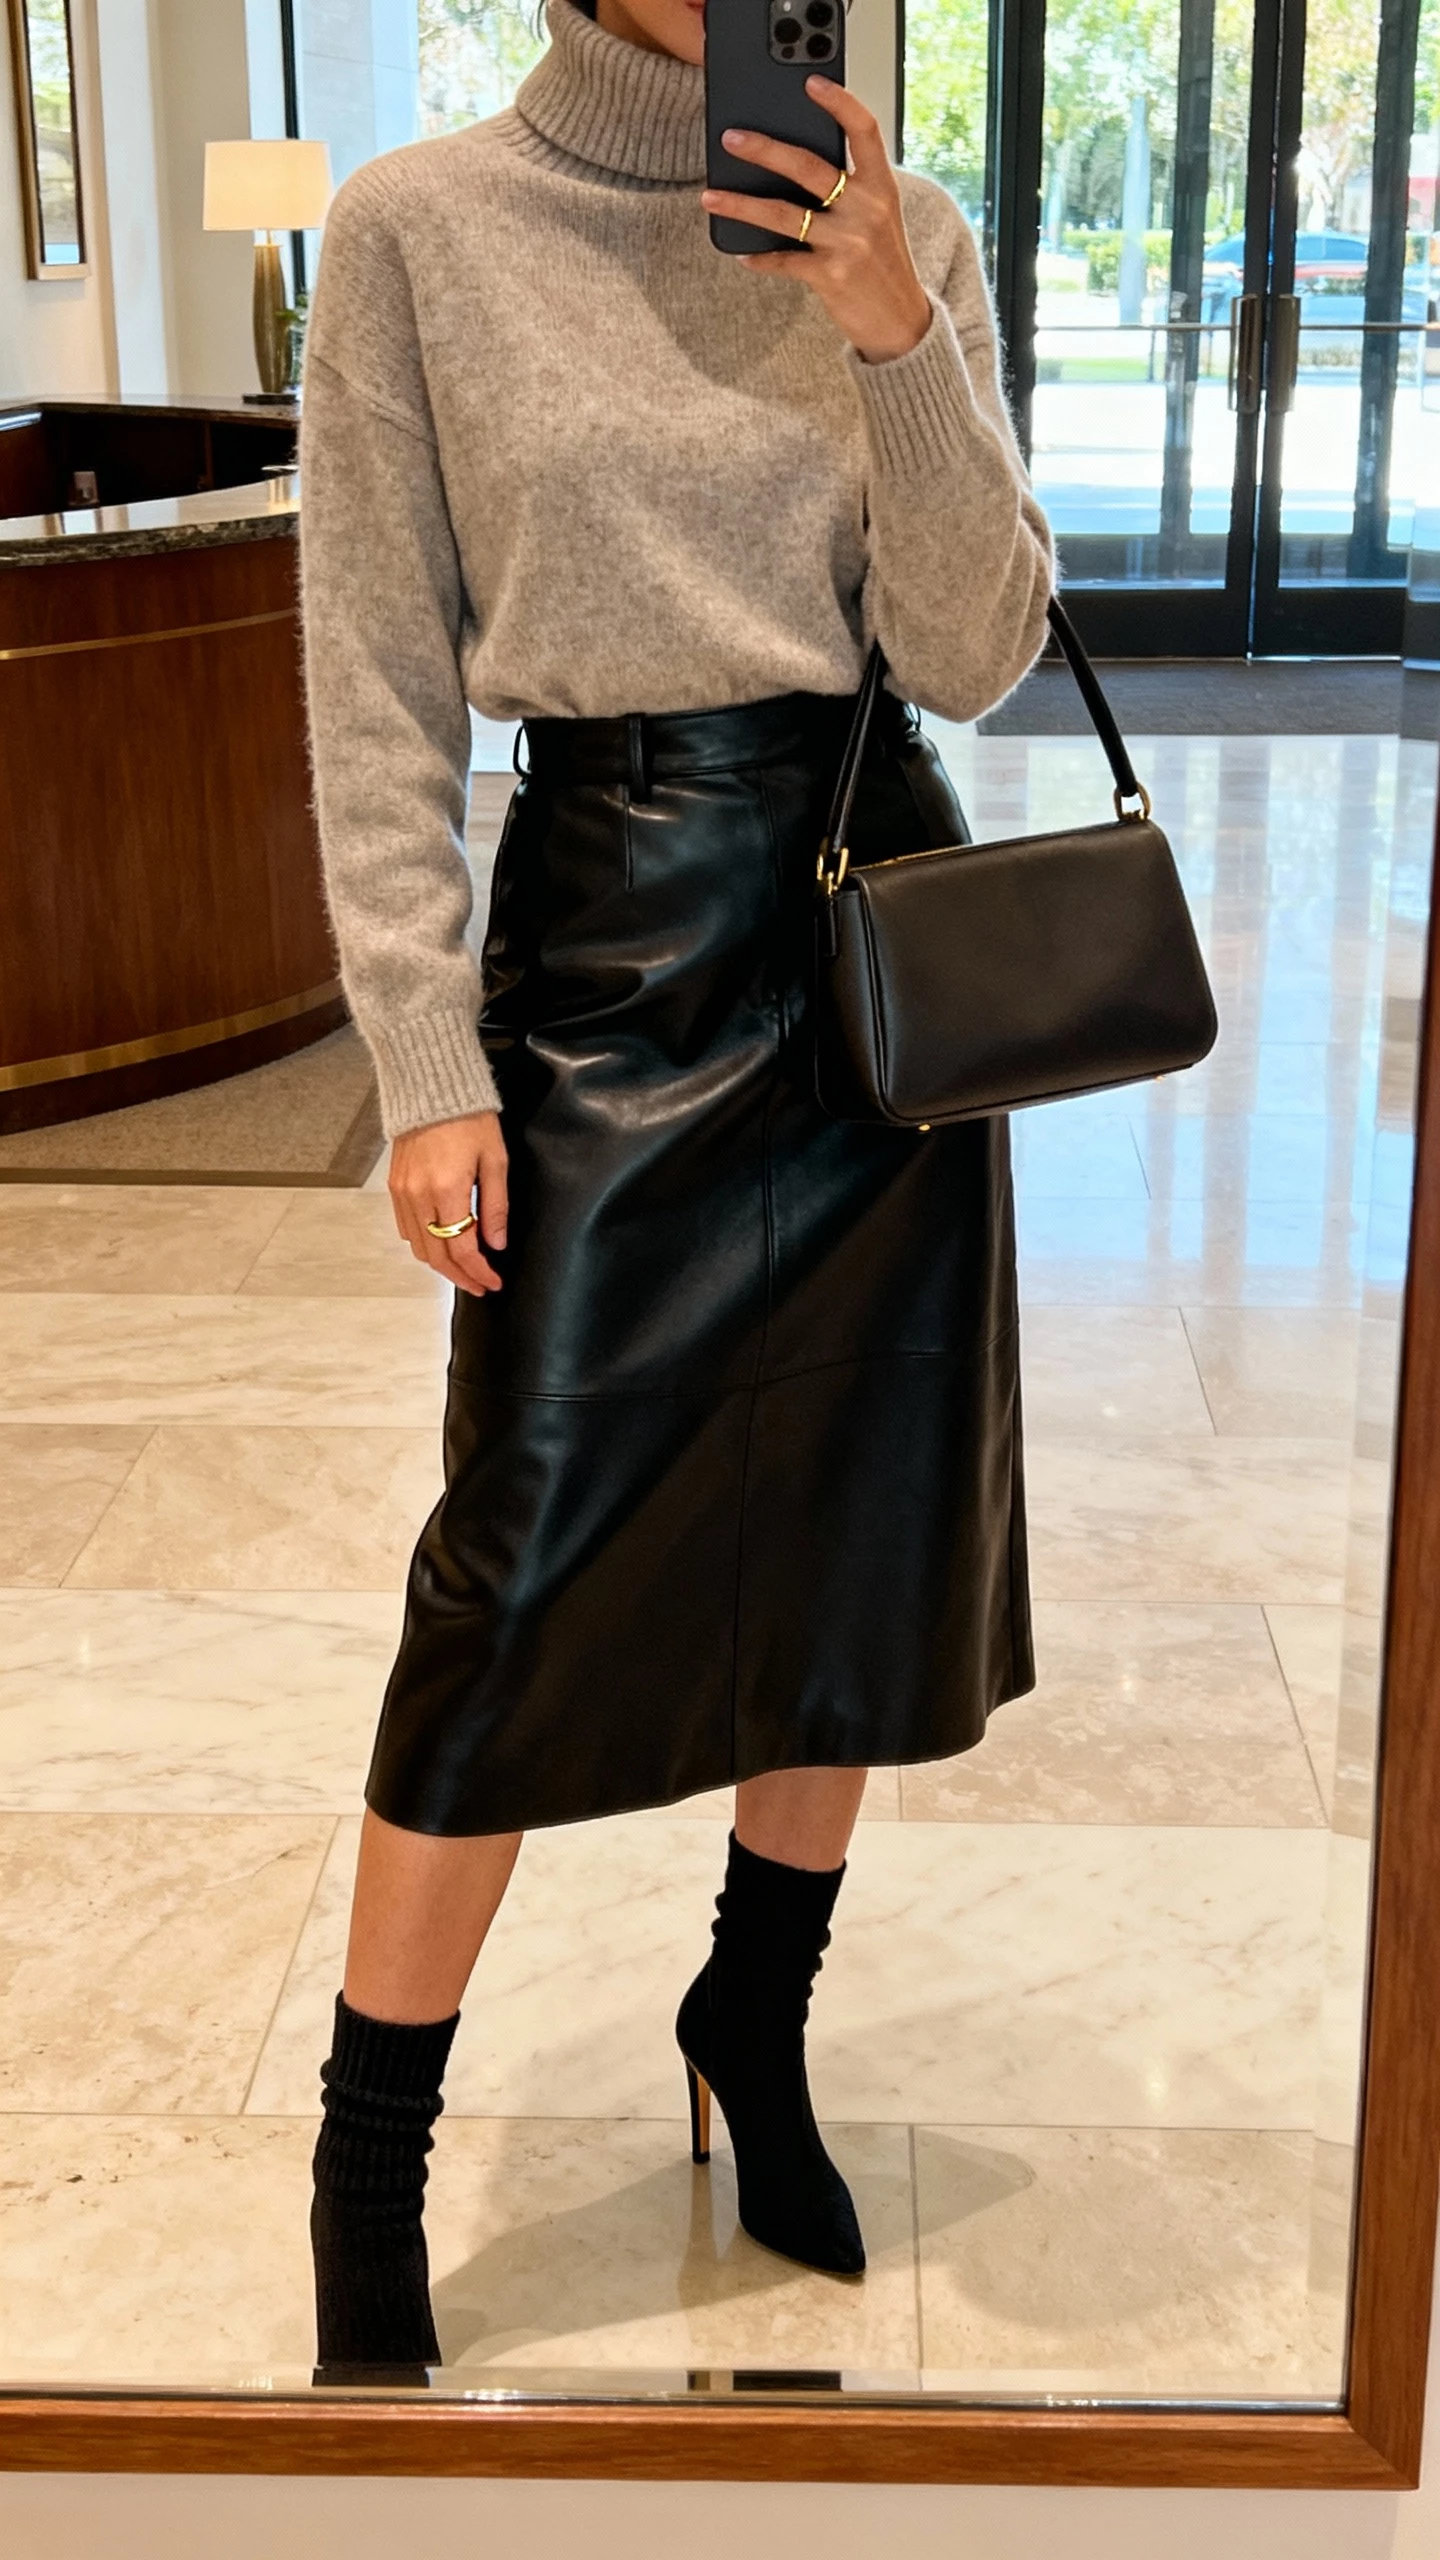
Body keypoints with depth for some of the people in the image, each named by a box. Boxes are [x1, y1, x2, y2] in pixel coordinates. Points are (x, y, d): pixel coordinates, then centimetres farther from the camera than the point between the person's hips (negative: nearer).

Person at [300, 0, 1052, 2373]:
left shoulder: (900, 231, 5)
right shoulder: (422, 228, -4)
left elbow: (975, 654, 0)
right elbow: (380, 700, -5)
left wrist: (902, 344, -13)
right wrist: (429, 1066, -10)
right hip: (613, 929, -4)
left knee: (862, 1528, 11)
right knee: (526, 1573, -2)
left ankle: (755, 2019, 35)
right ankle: (370, 2165, 17)